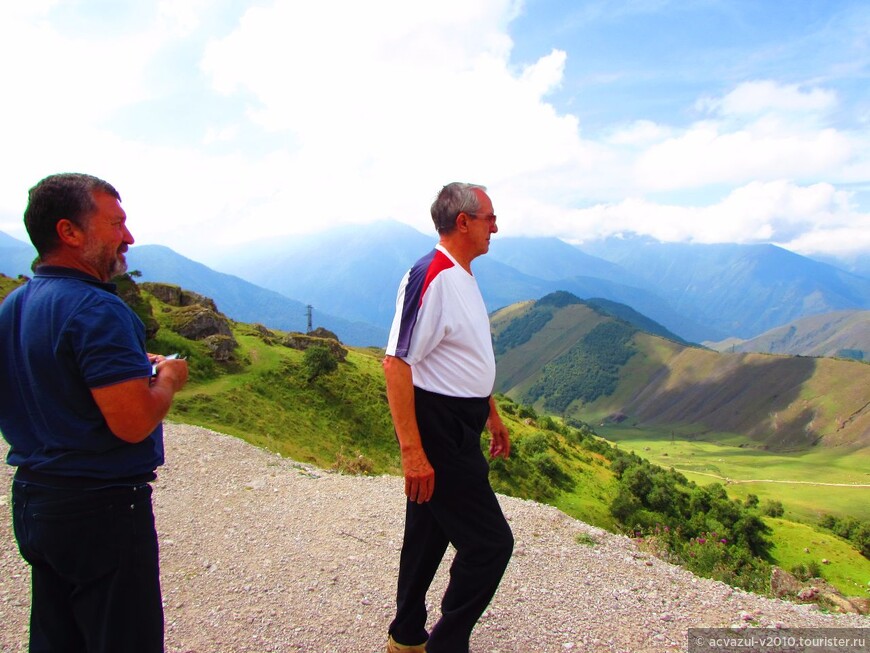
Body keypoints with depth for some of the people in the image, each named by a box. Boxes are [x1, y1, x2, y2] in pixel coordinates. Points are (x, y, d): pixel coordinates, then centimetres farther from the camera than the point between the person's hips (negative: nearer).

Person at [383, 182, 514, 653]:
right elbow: (396, 364, -25)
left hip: (459, 428, 10)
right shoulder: (430, 277, -20)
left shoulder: (464, 277, 12)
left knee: (430, 534, 19)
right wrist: (411, 450, -27)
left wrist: (493, 417, 25)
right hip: (437, 432, -10)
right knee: (490, 543, -3)